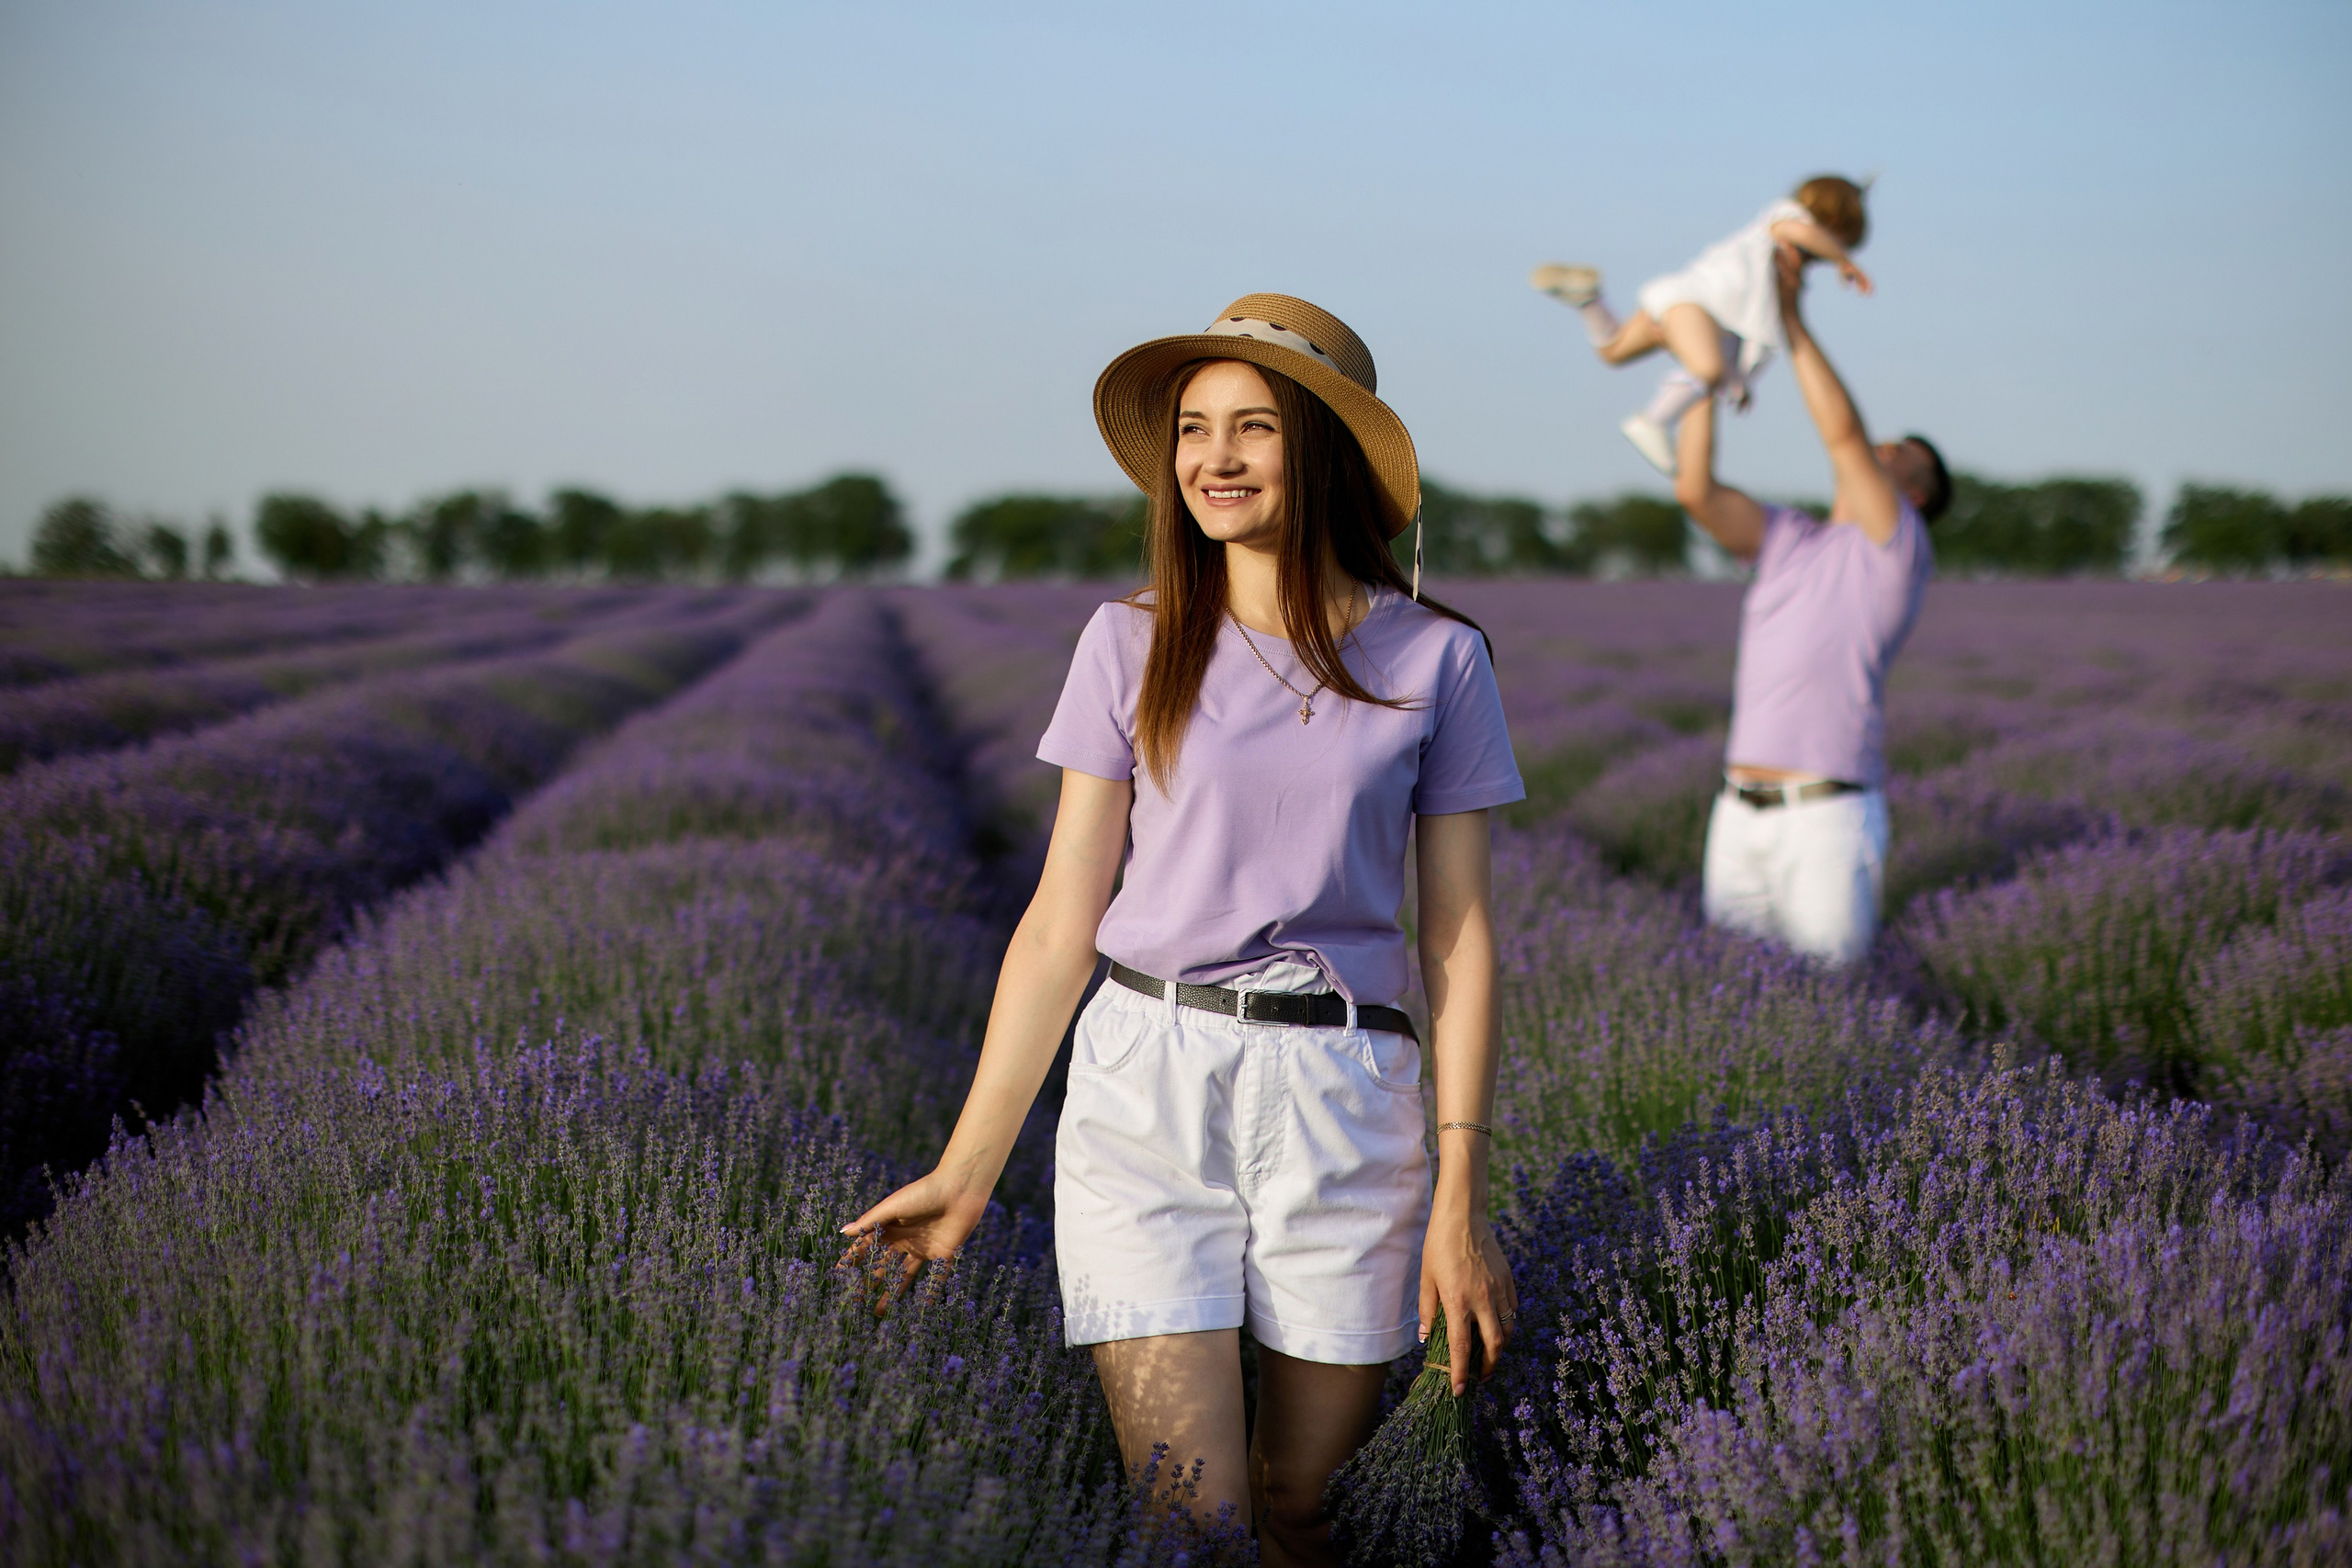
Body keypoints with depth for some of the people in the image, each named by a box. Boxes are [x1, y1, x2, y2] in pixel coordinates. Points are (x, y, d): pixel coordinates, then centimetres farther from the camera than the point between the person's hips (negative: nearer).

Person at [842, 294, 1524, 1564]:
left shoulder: (1436, 659, 2)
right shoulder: (1133, 645, 3)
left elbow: (1459, 935, 3)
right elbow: (1061, 920, 3)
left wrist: (1460, 1197, -3)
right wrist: (966, 1168, 0)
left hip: (1345, 1099, 1)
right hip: (1148, 1082, 0)